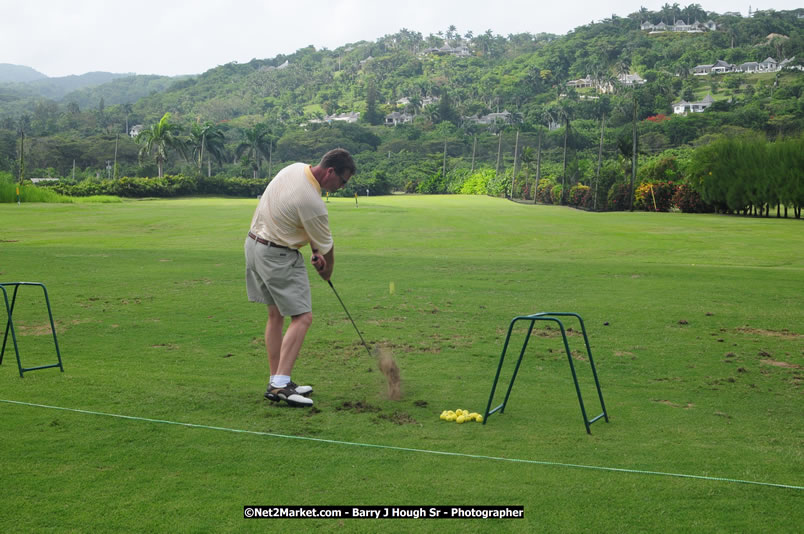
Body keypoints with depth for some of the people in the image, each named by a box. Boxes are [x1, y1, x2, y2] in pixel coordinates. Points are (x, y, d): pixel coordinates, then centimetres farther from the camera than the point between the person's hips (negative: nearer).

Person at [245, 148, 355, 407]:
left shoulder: (296, 168, 1)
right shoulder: (312, 203, -25)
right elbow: (327, 246, -9)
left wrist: (316, 252, 5)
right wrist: (327, 271, 11)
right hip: (279, 257, -10)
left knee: (276, 315, 14)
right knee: (302, 317, -8)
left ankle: (277, 382, 18)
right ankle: (280, 383, -15)